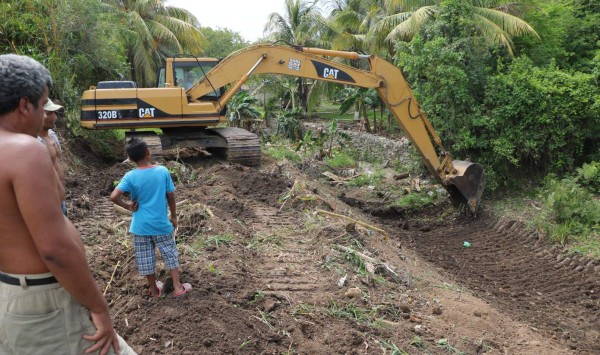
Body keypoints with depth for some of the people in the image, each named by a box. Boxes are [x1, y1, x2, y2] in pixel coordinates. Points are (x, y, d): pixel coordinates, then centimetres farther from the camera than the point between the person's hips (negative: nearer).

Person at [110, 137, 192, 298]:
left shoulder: (130, 177, -13)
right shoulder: (163, 171, -10)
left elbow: (114, 196, -23)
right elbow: (171, 196, -3)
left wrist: (128, 206, -5)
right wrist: (174, 216, 10)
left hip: (141, 226, 0)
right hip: (161, 224, 0)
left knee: (145, 258, 15)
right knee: (170, 254, 16)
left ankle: (154, 290, 29)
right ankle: (178, 287, 21)